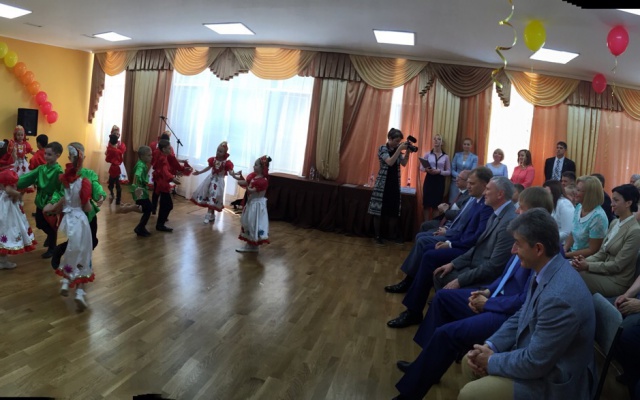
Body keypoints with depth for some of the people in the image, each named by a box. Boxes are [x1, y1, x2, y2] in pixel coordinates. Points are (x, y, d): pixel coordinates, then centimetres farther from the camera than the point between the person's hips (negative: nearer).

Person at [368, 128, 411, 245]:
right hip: (383, 184, -5)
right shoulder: (382, 148, -9)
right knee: (378, 210, -2)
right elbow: (390, 162, -22)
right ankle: (377, 236, 7)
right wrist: (399, 149, -24)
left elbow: (404, 163, 4)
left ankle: (393, 235, 20)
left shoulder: (397, 149, 8)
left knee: (394, 211, 8)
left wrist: (407, 151, -8)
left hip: (395, 184, 6)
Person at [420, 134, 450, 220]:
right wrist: (426, 169, -16)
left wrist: (439, 171, -15)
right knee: (427, 204, 0)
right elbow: (421, 167, 7)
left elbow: (449, 172, 3)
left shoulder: (445, 156, 3)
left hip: (440, 181, 0)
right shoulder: (427, 154, 3)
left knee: (437, 204, 2)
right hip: (429, 179, 0)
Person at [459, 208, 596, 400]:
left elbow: (535, 363, -27)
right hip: (534, 354, 8)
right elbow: (521, 316, 9)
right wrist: (489, 346, -3)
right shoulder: (545, 270, -5)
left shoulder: (559, 298, -34)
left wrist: (491, 361, -11)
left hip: (552, 380, -8)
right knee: (470, 361, 10)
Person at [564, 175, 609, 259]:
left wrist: (567, 255, -16)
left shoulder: (597, 217, -22)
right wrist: (564, 250, -3)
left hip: (586, 259, -7)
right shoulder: (579, 207, 2)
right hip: (573, 253, 7)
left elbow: (593, 250, -18)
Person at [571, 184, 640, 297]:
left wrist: (588, 266, -20)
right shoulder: (614, 223, 8)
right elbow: (602, 253, 9)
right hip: (605, 272, 7)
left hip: (617, 282, -7)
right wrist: (585, 260, -10)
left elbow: (617, 265, -19)